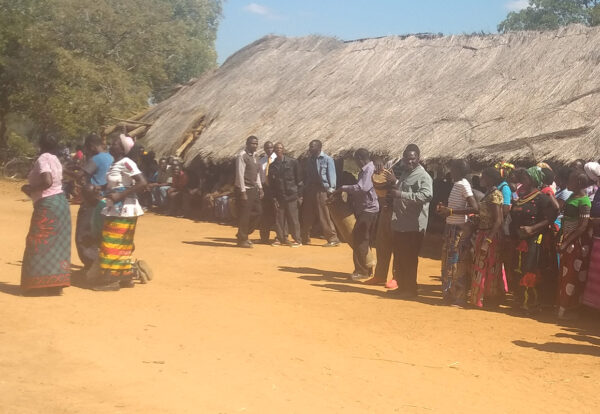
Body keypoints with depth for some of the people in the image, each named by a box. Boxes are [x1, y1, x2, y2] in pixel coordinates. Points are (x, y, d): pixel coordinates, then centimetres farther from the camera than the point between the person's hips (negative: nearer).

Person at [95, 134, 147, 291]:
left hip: (123, 211, -9)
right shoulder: (115, 163, 12)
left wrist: (120, 195, -23)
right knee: (122, 246, 14)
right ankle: (125, 277, 22)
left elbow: (142, 183, -24)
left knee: (112, 245, -6)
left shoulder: (126, 163, -15)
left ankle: (111, 280, 0)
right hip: (114, 210, 9)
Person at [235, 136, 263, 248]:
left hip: (254, 189, 9)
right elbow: (240, 174, -17)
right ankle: (242, 239, 9)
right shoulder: (242, 156, -13)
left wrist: (260, 188, 11)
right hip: (245, 189, -9)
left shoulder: (254, 156, 14)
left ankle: (244, 234, 22)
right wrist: (243, 192, -19)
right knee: (244, 215, -3)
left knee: (258, 211, 9)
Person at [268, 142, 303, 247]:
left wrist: (299, 195, -3)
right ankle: (281, 238, 15)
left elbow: (299, 179, 1)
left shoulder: (293, 162, 1)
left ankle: (297, 240, 5)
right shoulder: (272, 166, 8)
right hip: (278, 196, 3)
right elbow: (271, 183, 9)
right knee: (279, 219, 5)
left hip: (291, 195, -3)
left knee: (293, 218, -2)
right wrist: (273, 198, 2)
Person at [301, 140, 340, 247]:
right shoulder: (309, 159, 13)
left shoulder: (327, 159, -5)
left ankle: (333, 239, -1)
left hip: (322, 191, -6)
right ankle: (305, 238, 24)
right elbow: (305, 175, 15)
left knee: (325, 216, -7)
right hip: (309, 190, 6)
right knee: (307, 216, 12)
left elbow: (331, 174, -8)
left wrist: (331, 189, -15)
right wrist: (304, 188, 9)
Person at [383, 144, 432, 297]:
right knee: (399, 257, 15)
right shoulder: (405, 172, 15)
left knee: (410, 259, -1)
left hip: (414, 226, -8)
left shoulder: (423, 176, -13)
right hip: (400, 223, 9)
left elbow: (427, 196, -29)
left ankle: (410, 289, 11)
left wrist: (401, 194, -30)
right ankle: (401, 285, 27)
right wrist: (394, 181, 10)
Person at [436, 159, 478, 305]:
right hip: (452, 228, 9)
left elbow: (474, 208, -23)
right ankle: (450, 294, 22)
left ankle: (458, 298, 5)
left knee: (456, 263, -3)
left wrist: (451, 211, -22)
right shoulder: (457, 184, 12)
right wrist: (445, 209, 6)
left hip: (459, 229, -9)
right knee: (449, 262, 13)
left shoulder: (463, 184, -15)